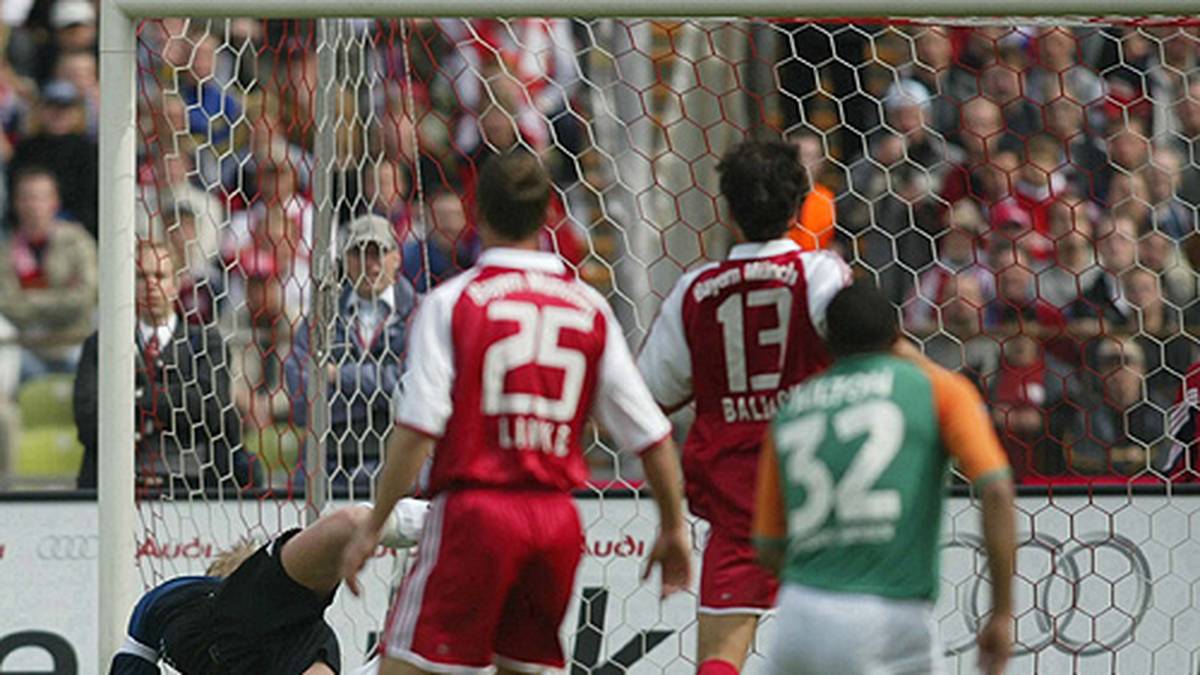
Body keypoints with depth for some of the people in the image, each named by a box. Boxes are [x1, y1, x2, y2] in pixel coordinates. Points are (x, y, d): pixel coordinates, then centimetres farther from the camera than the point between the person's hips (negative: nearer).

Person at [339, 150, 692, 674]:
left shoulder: (452, 302, -4)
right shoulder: (590, 308, 7)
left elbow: (418, 430, -12)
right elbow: (650, 434, 8)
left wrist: (373, 527, -6)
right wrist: (674, 526, 20)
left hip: (475, 508, -4)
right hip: (557, 520, 4)